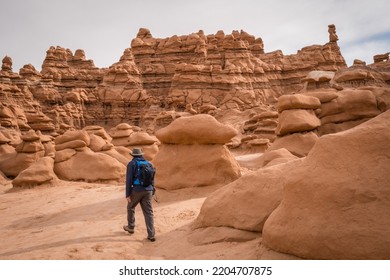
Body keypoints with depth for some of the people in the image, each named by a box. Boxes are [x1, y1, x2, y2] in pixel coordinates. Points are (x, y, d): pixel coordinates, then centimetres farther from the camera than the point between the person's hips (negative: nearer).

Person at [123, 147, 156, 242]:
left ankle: (130, 227, 37)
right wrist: (151, 192, 22)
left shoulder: (131, 164, -2)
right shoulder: (148, 163, 14)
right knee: (148, 212, 5)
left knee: (130, 207, 23)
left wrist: (127, 194, -7)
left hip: (137, 190, -4)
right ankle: (151, 235, -2)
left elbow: (129, 180, -9)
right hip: (148, 191, 4)